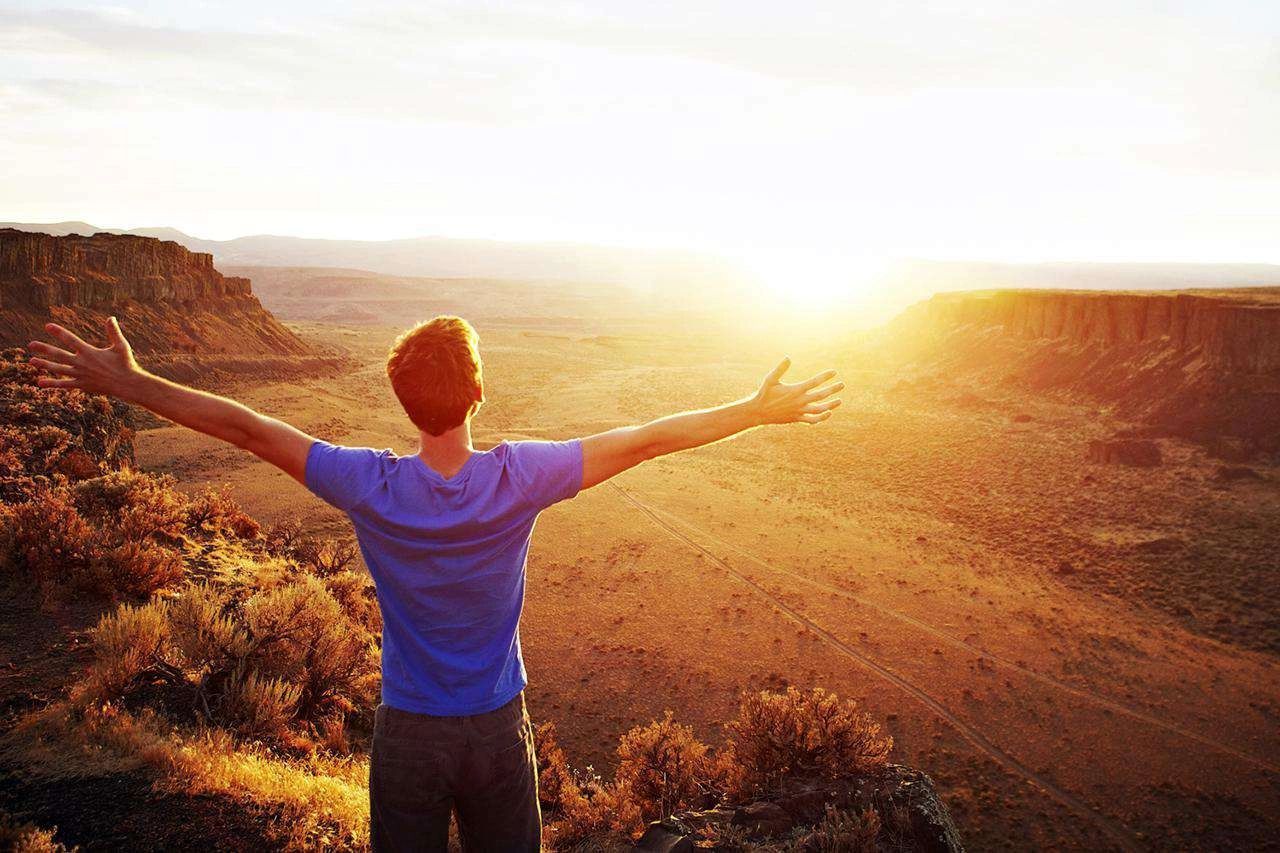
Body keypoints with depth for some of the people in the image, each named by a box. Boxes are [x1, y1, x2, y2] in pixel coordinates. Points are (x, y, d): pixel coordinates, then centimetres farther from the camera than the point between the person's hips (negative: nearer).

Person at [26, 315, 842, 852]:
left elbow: (247, 426, -11)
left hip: (408, 732, 0)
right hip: (499, 728, 0)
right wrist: (762, 410, -5)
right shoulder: (519, 479, -21)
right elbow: (647, 439, -15)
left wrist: (127, 382, 1)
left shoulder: (372, 487, -20)